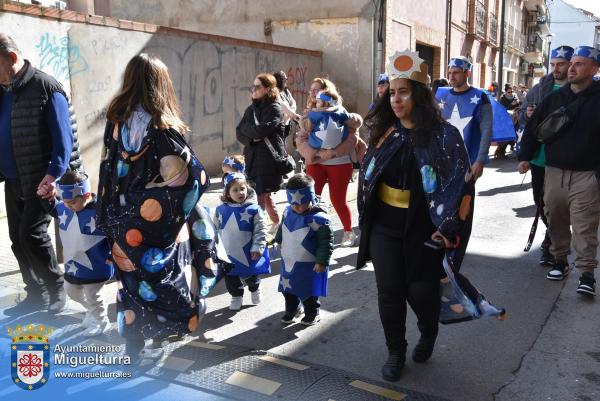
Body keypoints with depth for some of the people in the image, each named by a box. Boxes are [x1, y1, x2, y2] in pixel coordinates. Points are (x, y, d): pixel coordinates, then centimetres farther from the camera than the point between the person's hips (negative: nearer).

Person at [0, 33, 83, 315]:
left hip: (41, 181, -7)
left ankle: (56, 293, 8)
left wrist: (54, 174, -22)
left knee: (31, 234, -11)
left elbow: (63, 138, -14)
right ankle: (36, 296, 24)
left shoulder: (46, 88, -10)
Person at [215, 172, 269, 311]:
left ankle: (255, 289, 49)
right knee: (230, 278, 13)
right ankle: (236, 297, 38)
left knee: (250, 276, 17)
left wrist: (258, 248, -15)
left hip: (248, 253, -2)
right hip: (228, 253, 2)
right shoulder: (221, 209, -5)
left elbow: (261, 231, -12)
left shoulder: (254, 209, -15)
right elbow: (216, 230, 6)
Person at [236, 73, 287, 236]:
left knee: (262, 195, -5)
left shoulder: (274, 109, -8)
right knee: (264, 195, 15)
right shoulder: (251, 109, 13)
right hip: (252, 158, 7)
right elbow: (239, 132, 9)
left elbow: (260, 130, -20)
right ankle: (277, 223, 29)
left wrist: (246, 129, -2)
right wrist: (251, 138, -11)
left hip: (269, 159, -7)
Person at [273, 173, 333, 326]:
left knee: (308, 291, 11)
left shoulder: (319, 219, -24)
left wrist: (322, 261, -19)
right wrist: (279, 241, 27)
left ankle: (312, 314, 33)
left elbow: (326, 243, -19)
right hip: (288, 261, 6)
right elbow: (282, 230, 17)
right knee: (288, 289, 19)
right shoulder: (288, 213, -5)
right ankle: (291, 310, 41)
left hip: (309, 264, -6)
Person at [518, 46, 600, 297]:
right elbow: (533, 128, 14)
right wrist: (525, 157, 7)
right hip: (554, 171, 5)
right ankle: (560, 261, 27)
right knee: (555, 220, 12)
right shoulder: (555, 98, 10)